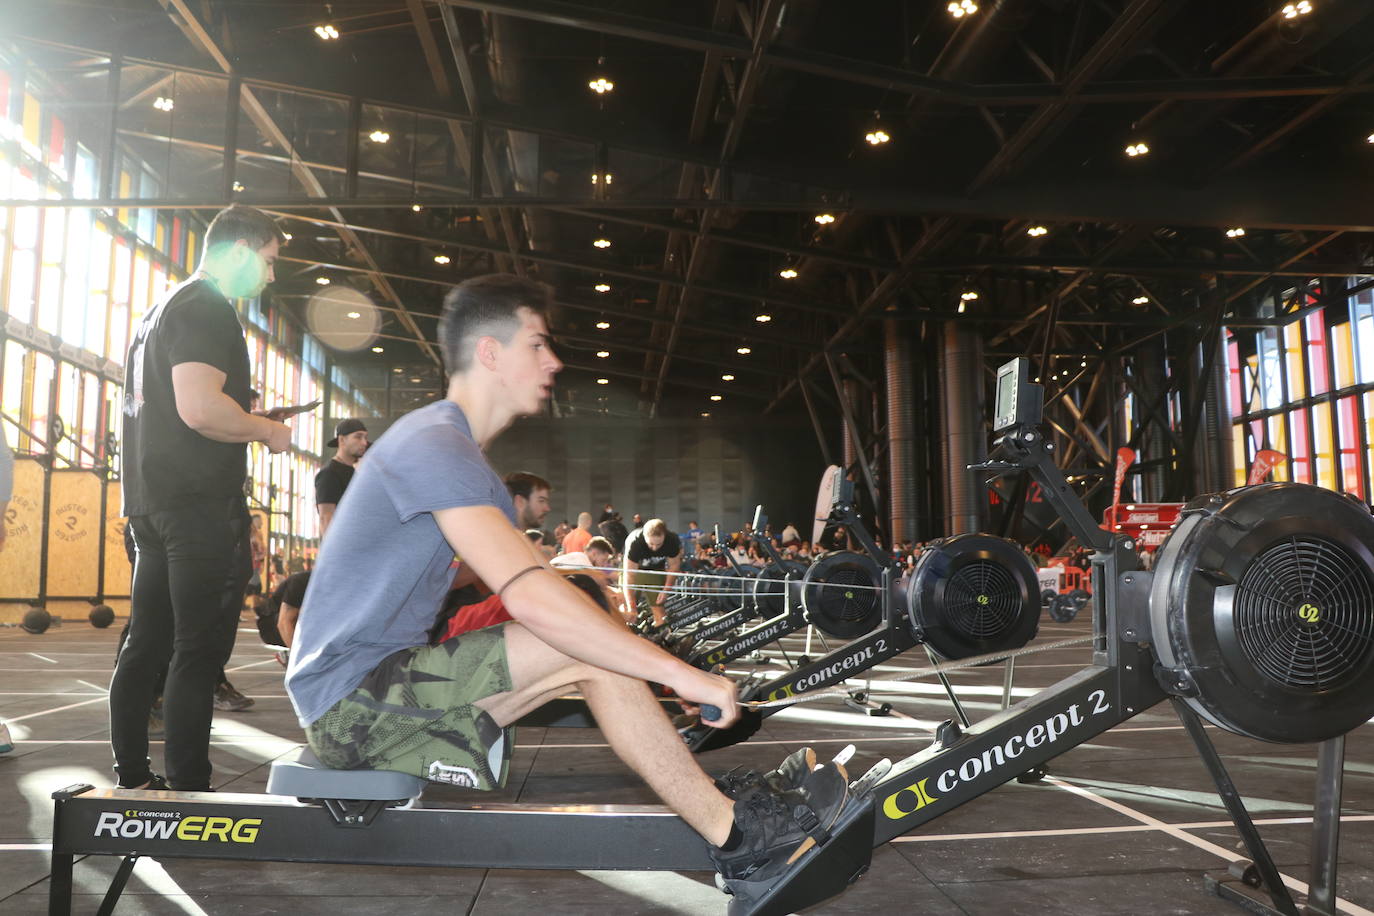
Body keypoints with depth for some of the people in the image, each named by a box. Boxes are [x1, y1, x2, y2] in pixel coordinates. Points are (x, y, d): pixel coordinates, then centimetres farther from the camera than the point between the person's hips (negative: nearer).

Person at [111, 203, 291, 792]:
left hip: (151, 500, 10)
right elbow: (200, 407, -24)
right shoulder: (207, 309, -10)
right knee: (201, 648, -8)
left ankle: (132, 780, 19)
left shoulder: (160, 311, 23)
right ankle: (188, 789, -5)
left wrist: (246, 423, 24)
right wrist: (267, 430, -8)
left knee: (147, 644, 12)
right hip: (199, 502, -10)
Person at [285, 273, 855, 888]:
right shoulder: (435, 443, -18)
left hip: (385, 685, 10)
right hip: (351, 693, -10)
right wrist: (678, 670, -26)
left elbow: (527, 587, 16)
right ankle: (734, 833, -9)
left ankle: (723, 805, 4)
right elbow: (529, 595, -30)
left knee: (591, 634, 3)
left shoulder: (453, 449, 15)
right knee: (589, 650, -21)